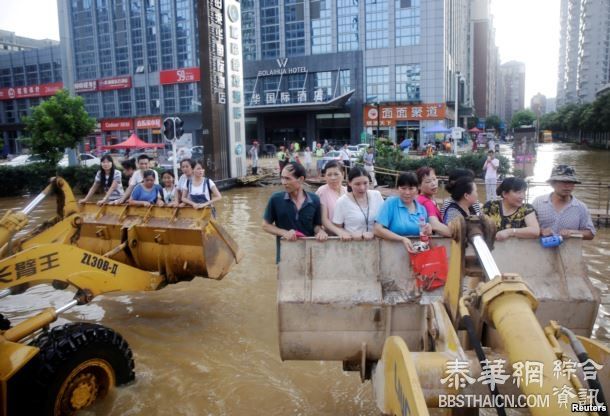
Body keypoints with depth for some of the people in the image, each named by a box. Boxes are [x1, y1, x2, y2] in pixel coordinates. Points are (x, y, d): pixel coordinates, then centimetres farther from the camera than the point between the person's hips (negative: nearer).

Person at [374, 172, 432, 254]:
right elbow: (378, 230, -11)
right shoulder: (391, 203, -2)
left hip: (417, 253, 4)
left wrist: (428, 232, -3)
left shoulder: (422, 209, 11)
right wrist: (402, 239, -19)